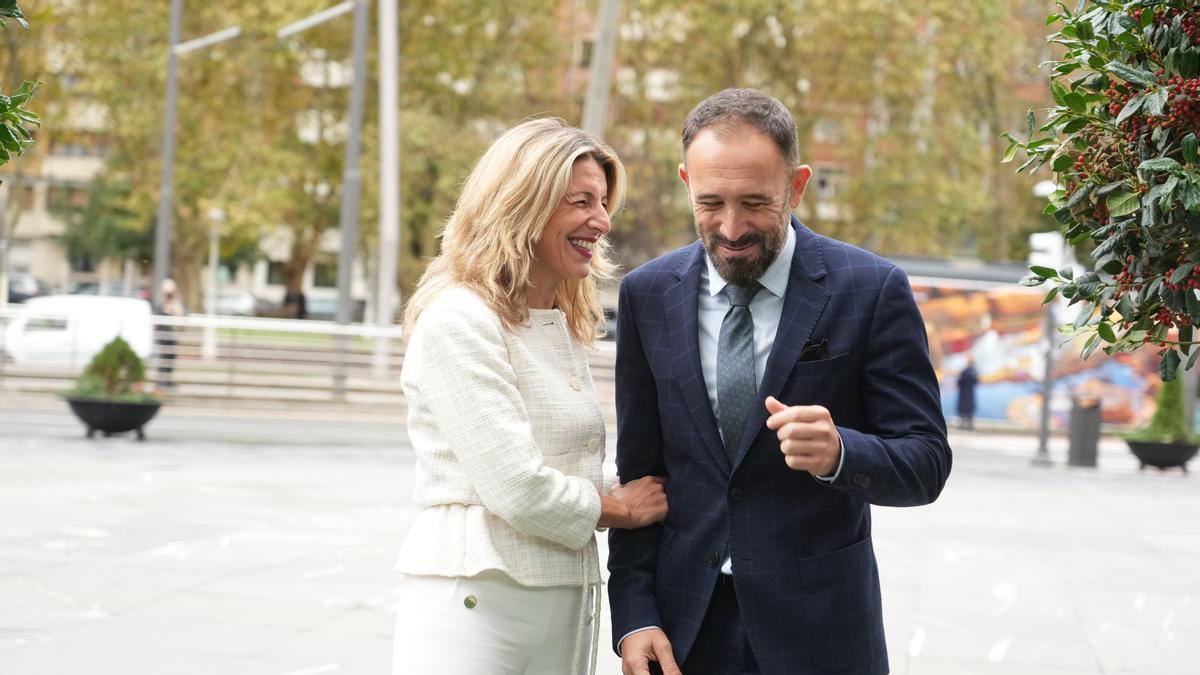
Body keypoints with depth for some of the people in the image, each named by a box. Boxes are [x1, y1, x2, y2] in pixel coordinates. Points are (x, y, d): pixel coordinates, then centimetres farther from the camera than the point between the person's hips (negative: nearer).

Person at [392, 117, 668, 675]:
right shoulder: (460, 320, -12)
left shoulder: (564, 327, 16)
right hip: (475, 604, -8)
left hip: (566, 603, 8)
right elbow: (514, 487, -18)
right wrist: (617, 508, -1)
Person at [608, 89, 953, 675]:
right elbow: (637, 472, 4)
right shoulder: (648, 294, 2)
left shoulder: (871, 291, -7)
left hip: (816, 628, -2)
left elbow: (926, 462, -7)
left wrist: (839, 452, -27)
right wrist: (633, 616, -5)